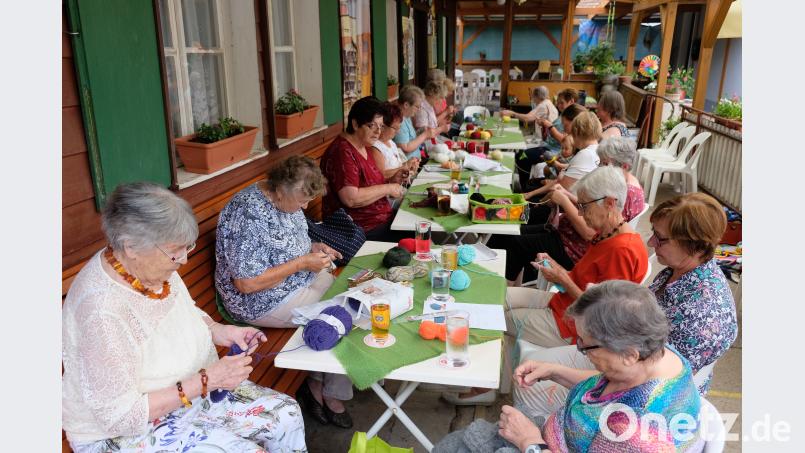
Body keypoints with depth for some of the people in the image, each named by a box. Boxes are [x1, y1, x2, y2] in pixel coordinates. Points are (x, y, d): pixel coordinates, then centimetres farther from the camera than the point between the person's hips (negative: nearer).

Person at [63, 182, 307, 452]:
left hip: (189, 387, 7)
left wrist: (218, 330, -7)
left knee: (286, 413, -2)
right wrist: (206, 381, -27)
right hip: (125, 431, -7)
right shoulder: (103, 311, -33)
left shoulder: (154, 266, -10)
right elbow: (121, 416, -26)